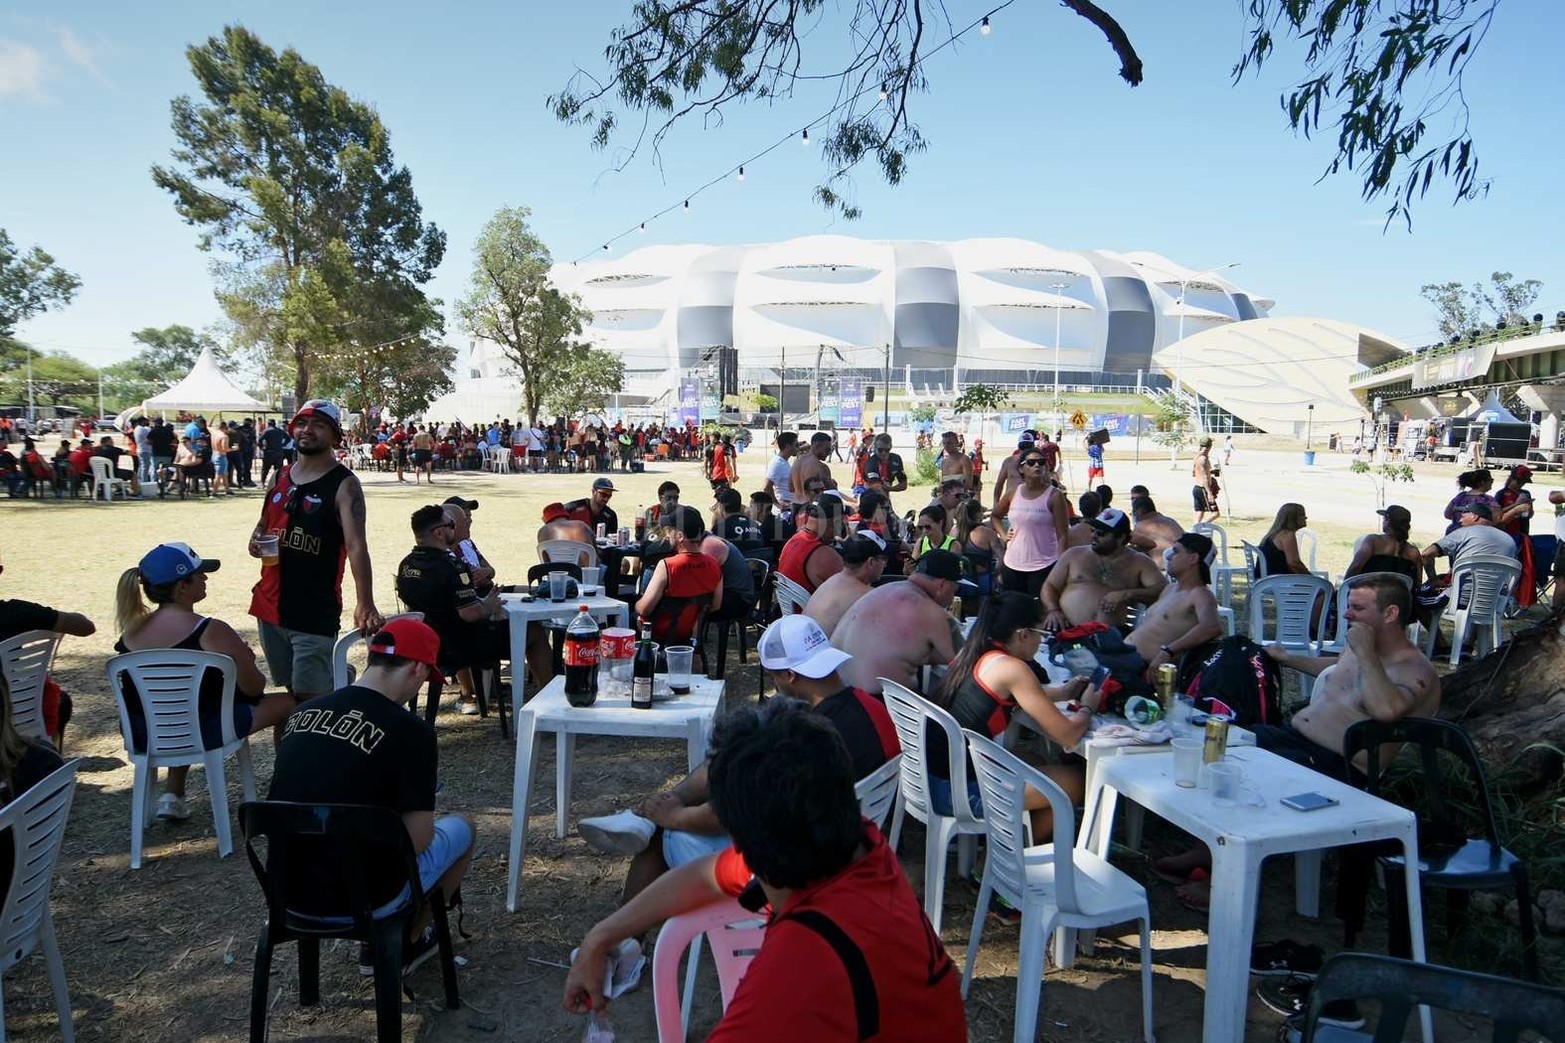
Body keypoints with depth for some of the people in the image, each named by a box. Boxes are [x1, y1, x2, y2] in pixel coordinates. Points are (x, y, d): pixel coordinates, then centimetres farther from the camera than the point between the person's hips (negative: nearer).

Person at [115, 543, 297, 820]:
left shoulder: (131, 631, 1)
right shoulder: (211, 631, -19)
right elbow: (254, 688, -11)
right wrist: (241, 662, 11)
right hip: (200, 735, -6)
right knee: (286, 703, 12)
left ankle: (173, 795, 34)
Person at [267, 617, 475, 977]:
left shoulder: (303, 712, 0)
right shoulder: (409, 731, -19)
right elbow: (417, 839, -16)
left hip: (287, 891, 6)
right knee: (462, 827, 18)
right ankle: (404, 946, 24)